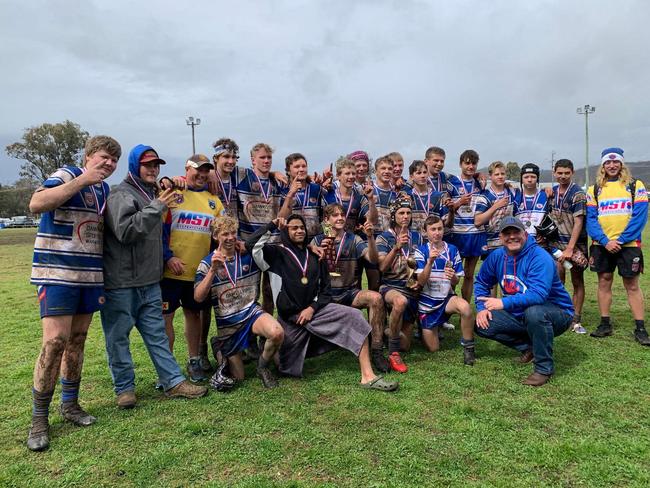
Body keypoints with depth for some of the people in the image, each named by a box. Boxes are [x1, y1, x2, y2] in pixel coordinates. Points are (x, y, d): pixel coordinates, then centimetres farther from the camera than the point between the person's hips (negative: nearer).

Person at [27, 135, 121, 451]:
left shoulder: (105, 190, 15)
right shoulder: (66, 176, -6)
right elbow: (36, 204, -25)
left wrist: (104, 278, 20)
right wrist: (82, 181, -27)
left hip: (90, 276, 7)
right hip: (58, 274, -7)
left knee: (77, 340, 11)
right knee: (55, 341, -11)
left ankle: (70, 404, 24)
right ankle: (39, 419, 2)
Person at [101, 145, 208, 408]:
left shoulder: (152, 194, 17)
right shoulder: (121, 194, -10)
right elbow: (125, 231, -23)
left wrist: (167, 257, 17)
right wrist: (156, 208, -21)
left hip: (149, 281, 8)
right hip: (121, 281, -8)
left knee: (157, 332, 11)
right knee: (118, 336, 4)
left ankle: (173, 381, 16)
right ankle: (125, 387, 18)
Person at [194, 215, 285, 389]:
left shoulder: (249, 254, -1)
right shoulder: (207, 263, -5)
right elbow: (198, 297, -17)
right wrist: (213, 269, -27)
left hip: (252, 312, 1)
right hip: (228, 323, 0)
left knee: (277, 333, -33)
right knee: (238, 377, 8)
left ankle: (262, 367, -3)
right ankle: (220, 349, 37)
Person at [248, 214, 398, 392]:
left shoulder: (314, 256, 12)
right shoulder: (278, 253, 1)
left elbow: (325, 290, 8)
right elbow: (252, 244, -18)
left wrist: (312, 308, -8)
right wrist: (273, 225, -12)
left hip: (314, 309, 3)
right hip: (290, 315, -3)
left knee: (354, 317, -19)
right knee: (290, 370, 5)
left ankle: (368, 376, -19)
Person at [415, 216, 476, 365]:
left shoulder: (452, 250, -3)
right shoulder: (421, 251, -8)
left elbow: (456, 282, 0)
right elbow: (421, 282, -18)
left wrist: (453, 277, -25)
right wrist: (430, 261, -33)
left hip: (446, 298, 1)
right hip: (427, 302, -1)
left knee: (465, 307, -34)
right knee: (433, 348, 2)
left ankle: (468, 347, -12)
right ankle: (424, 330, 36)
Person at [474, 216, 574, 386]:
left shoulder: (540, 257, -24)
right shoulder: (497, 256, -4)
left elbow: (538, 295, -38)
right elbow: (481, 282, 9)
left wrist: (504, 303, -35)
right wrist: (482, 308, -6)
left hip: (557, 313, -6)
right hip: (519, 315, 7)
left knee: (534, 312, -40)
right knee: (482, 324, -10)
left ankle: (544, 368, -18)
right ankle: (529, 346, 9)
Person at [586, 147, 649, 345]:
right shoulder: (594, 190, 8)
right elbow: (591, 219, 2)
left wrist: (620, 241, -15)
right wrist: (605, 241, -12)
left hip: (628, 245, -2)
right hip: (602, 245, 2)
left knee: (632, 286, 2)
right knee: (604, 282, 7)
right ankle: (605, 324, 17)